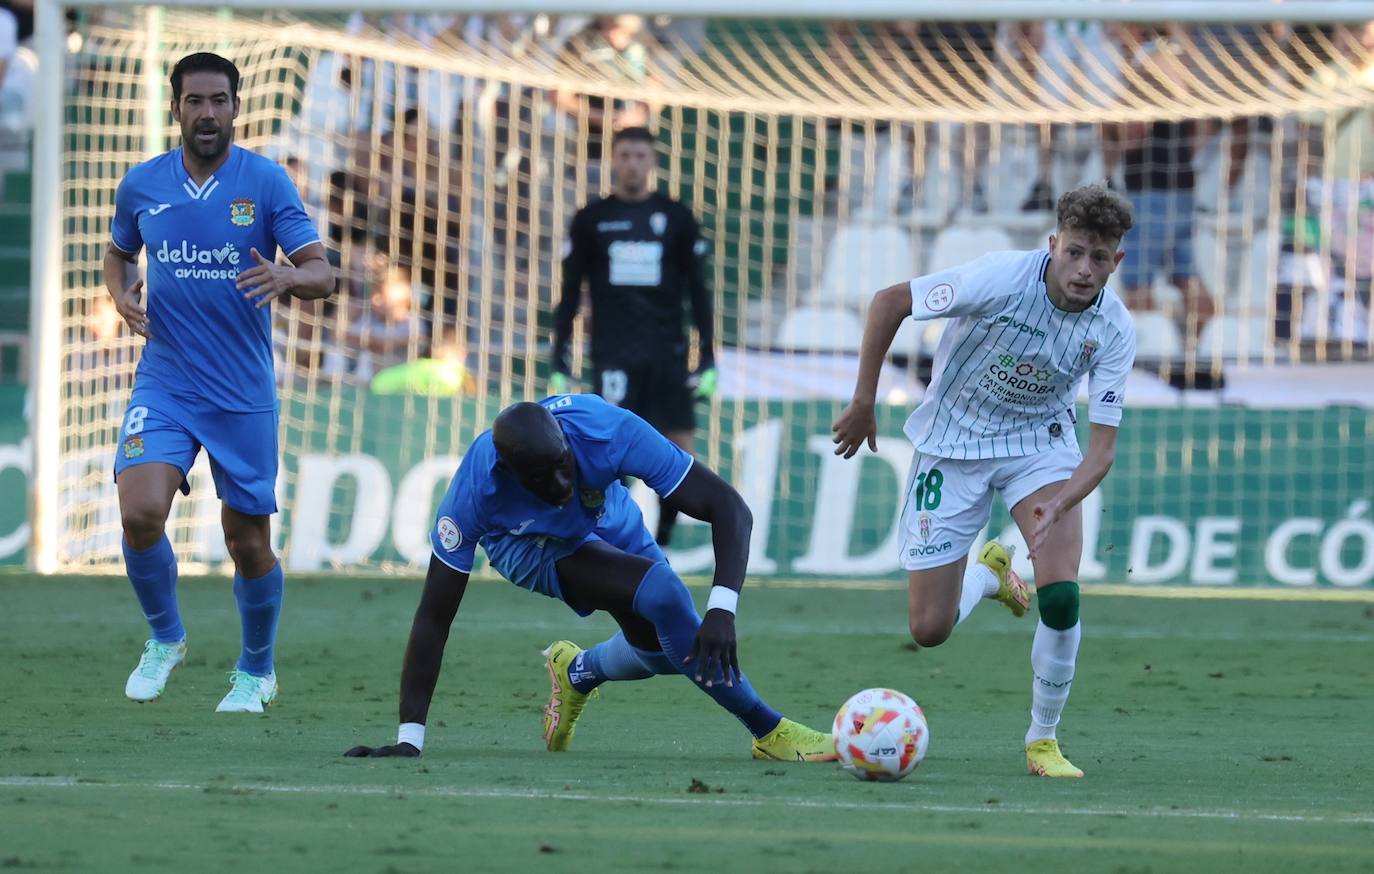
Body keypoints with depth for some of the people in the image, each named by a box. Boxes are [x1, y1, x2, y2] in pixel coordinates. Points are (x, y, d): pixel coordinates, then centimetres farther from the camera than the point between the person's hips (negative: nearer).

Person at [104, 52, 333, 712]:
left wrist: (288, 278, -30)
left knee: (249, 543, 5)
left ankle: (256, 671, 29)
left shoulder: (266, 182, -5)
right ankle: (165, 637, 7)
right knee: (141, 512, -20)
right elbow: (118, 253, 21)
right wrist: (122, 295, -1)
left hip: (244, 394, -1)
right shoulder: (141, 185, 3)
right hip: (164, 382, 1)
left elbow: (321, 274, -7)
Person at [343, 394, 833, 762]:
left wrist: (721, 611, -51)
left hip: (605, 522, 3)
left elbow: (728, 508, -37)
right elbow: (434, 617, -32)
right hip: (527, 543, -3)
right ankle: (768, 732, -15)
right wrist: (408, 741, -35)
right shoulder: (476, 490, -39)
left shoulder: (609, 432, -39)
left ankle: (577, 673, 32)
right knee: (664, 596, -26)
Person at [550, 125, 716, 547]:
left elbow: (698, 291, 11)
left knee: (679, 450, -5)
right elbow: (569, 294, 9)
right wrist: (559, 363, 3)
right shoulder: (591, 220, 7)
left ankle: (660, 542, 9)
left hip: (667, 354, 1)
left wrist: (707, 361, 4)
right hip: (612, 352, -1)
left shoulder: (677, 217, 9)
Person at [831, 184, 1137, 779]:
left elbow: (1102, 448, -17)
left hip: (1041, 444, 1)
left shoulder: (1114, 329, -19)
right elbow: (889, 302, -14)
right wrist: (863, 404, -10)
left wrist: (1057, 505, -36)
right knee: (930, 630, -1)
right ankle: (988, 574, 35)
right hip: (952, 444, -1)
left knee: (1060, 595, -23)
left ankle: (1043, 739, -1)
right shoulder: (1001, 278, -27)